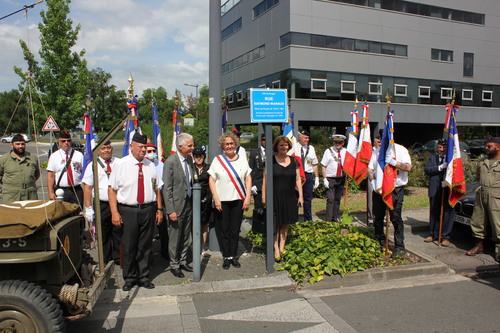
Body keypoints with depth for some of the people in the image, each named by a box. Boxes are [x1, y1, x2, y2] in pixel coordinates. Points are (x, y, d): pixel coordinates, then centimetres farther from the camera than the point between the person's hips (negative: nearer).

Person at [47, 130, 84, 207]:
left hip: (77, 190, 1)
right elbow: (50, 176, 2)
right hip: (61, 191, -1)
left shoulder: (79, 155, 9)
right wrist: (50, 193, -6)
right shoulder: (54, 156, 6)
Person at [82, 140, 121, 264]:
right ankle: (106, 261, 22)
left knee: (118, 232, 7)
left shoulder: (119, 163, 5)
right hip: (102, 204, -1)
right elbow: (87, 188, 1)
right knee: (103, 235, 8)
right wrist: (88, 208, -4)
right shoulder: (93, 165, 2)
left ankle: (119, 258, 21)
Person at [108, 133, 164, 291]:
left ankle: (143, 277, 23)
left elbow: (157, 188, 13)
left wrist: (159, 209, 8)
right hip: (128, 211, -3)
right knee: (129, 247, 5)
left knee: (145, 246, 10)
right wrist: (114, 212, -11)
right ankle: (129, 278, 22)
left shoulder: (150, 166, 9)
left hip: (148, 210, 3)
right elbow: (112, 189, -4)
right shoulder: (122, 165, -2)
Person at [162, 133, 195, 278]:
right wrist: (170, 210, -18)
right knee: (175, 237, 6)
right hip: (177, 205, -7)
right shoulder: (170, 162, -16)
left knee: (186, 236, 17)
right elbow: (166, 188, -15)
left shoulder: (189, 159, 5)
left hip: (189, 203, 7)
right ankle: (174, 265, 22)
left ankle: (183, 261, 33)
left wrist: (193, 202, 8)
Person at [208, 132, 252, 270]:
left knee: (235, 229, 9)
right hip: (222, 201, -2)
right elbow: (211, 180, -2)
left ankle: (233, 256, 20)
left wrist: (248, 197, -2)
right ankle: (226, 257, 17)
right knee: (223, 230, 5)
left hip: (238, 200, 2)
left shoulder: (242, 159, 6)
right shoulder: (217, 160, 0)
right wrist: (216, 199, -10)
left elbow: (248, 178, 6)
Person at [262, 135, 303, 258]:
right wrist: (264, 196, -7)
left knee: (285, 223, 10)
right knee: (275, 224, 1)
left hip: (290, 198, 4)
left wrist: (300, 195, 6)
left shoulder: (293, 161, 8)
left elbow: (298, 179, 11)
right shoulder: (271, 160, -3)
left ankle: (282, 247, 21)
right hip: (275, 197, -4)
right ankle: (276, 249, 11)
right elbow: (265, 179, -3)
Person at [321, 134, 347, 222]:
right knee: (330, 199, -10)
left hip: (341, 178, 4)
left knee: (338, 199, 12)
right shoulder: (328, 151, -5)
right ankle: (328, 220, -7)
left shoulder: (345, 152, 6)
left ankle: (335, 217, 23)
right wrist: (325, 179, -11)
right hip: (330, 179, -4)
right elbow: (323, 166, -6)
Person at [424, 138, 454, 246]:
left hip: (448, 189, -3)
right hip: (435, 190, 3)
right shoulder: (432, 157, 11)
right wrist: (440, 167, -16)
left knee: (447, 213, -1)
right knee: (434, 213, 10)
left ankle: (445, 237, 8)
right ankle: (433, 235, 22)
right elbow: (426, 169, -4)